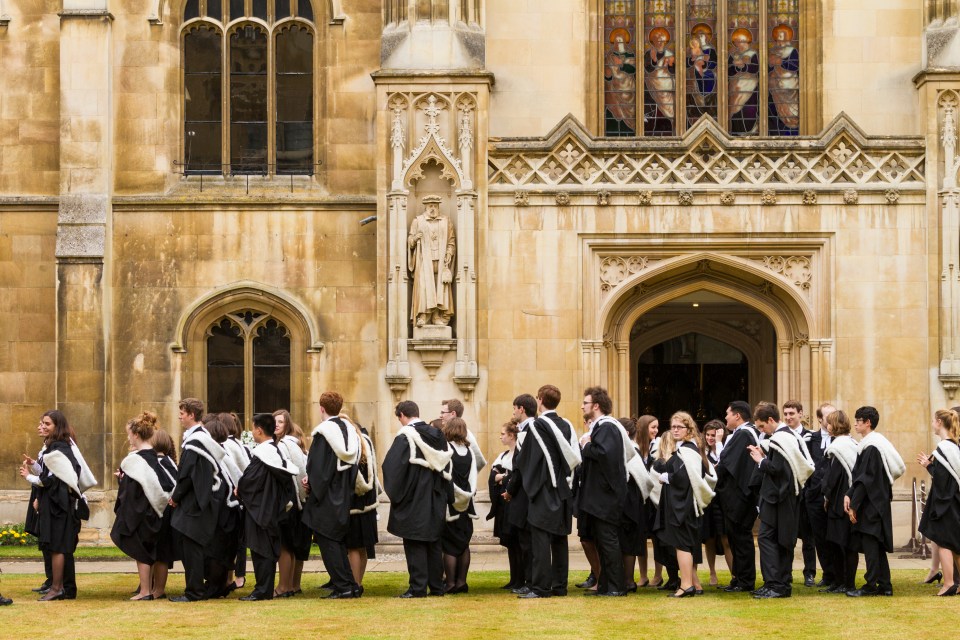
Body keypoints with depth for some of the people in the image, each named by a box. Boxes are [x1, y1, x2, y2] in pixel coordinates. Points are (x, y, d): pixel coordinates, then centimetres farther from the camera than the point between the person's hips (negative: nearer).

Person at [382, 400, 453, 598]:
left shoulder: (405, 437, -13)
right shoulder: (437, 436, 6)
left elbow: (392, 466, -18)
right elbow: (447, 467, 11)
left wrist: (394, 493, -6)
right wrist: (446, 496, 17)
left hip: (413, 500, -6)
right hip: (436, 500, 6)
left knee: (415, 545, -2)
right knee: (433, 544, 12)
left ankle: (418, 587, -4)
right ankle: (436, 586, 13)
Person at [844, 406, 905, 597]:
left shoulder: (871, 448, -16)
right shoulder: (873, 444, 13)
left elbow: (865, 480, -18)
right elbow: (859, 475, 13)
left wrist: (854, 505, -16)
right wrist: (849, 495, 2)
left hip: (871, 503, -10)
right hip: (876, 503, 10)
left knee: (870, 544, -5)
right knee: (878, 546, 11)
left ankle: (871, 585, -2)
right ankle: (884, 585, 14)